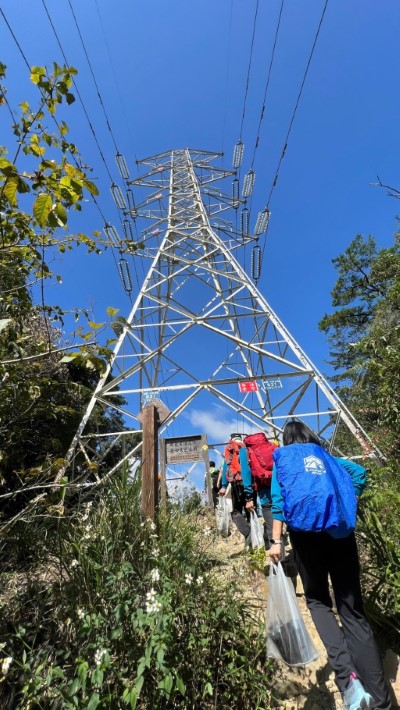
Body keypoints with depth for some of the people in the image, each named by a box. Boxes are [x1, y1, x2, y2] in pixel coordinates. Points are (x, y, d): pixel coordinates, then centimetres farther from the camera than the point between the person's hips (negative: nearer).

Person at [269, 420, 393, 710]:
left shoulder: (282, 457, 11)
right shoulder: (326, 456, 20)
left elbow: (278, 497, -1)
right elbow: (359, 471, 7)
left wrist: (276, 540, -3)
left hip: (306, 531, -2)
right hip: (341, 530, 3)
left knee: (318, 601, 16)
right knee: (353, 610, 8)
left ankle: (347, 676, -4)